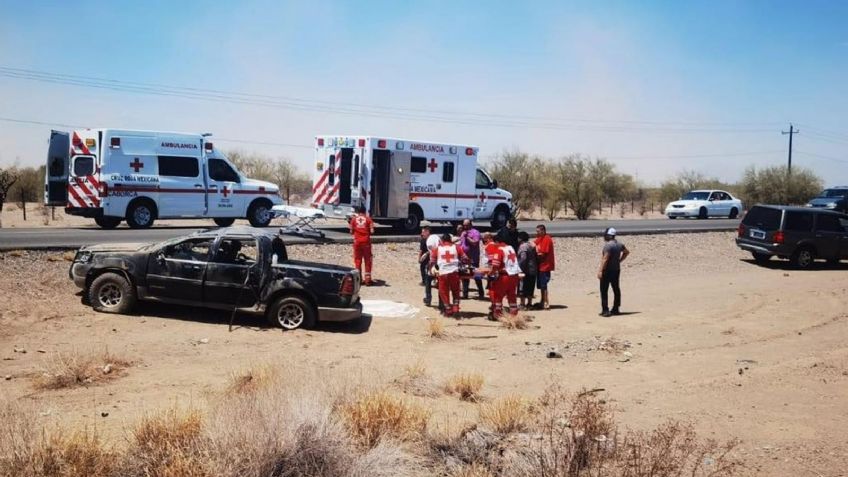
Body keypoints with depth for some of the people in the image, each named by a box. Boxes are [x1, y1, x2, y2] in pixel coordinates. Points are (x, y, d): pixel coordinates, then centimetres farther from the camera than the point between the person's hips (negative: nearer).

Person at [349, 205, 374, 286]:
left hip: (357, 242, 1)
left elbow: (351, 232, 2)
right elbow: (372, 231, -8)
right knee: (367, 260, 5)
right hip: (366, 241, -1)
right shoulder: (368, 219, 0)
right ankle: (367, 279, 2)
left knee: (357, 260, 10)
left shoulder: (354, 219, 3)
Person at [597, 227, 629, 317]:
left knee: (604, 290, -4)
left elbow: (605, 259, -23)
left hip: (607, 270, -9)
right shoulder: (619, 244, 9)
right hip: (617, 270, 9)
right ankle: (616, 308, 22)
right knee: (616, 289, 15)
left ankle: (605, 310, -7)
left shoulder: (608, 245, -19)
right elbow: (627, 252, 24)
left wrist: (600, 271, -22)